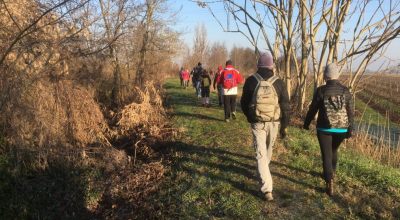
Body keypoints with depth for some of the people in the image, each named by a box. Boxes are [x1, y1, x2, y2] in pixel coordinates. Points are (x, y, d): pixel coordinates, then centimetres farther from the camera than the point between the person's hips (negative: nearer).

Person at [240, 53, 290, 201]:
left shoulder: (251, 81, -5)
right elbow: (285, 106, -4)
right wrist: (284, 126, 5)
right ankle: (263, 171, 51)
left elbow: (244, 102, 4)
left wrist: (249, 116, 22)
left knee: (261, 154, 0)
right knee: (268, 148, 26)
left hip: (257, 122, -2)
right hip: (273, 123, 2)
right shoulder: (279, 83, -4)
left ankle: (266, 190, -5)